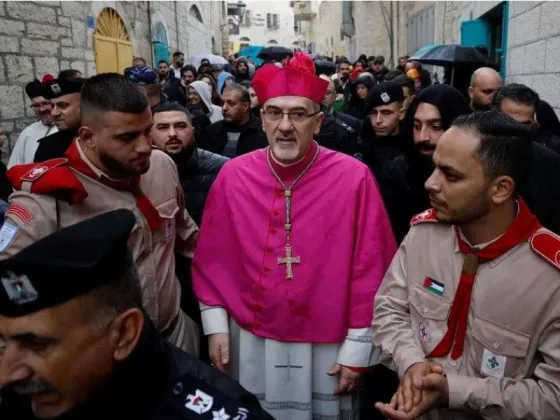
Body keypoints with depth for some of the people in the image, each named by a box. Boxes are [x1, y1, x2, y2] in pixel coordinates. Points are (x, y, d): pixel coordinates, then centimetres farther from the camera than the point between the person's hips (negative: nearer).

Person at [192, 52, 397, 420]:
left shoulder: (354, 177, -12)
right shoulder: (233, 175, -5)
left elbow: (371, 269, -9)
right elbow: (211, 259, 3)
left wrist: (357, 348, -6)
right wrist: (216, 325, 0)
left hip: (326, 347, -1)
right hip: (249, 343, 2)